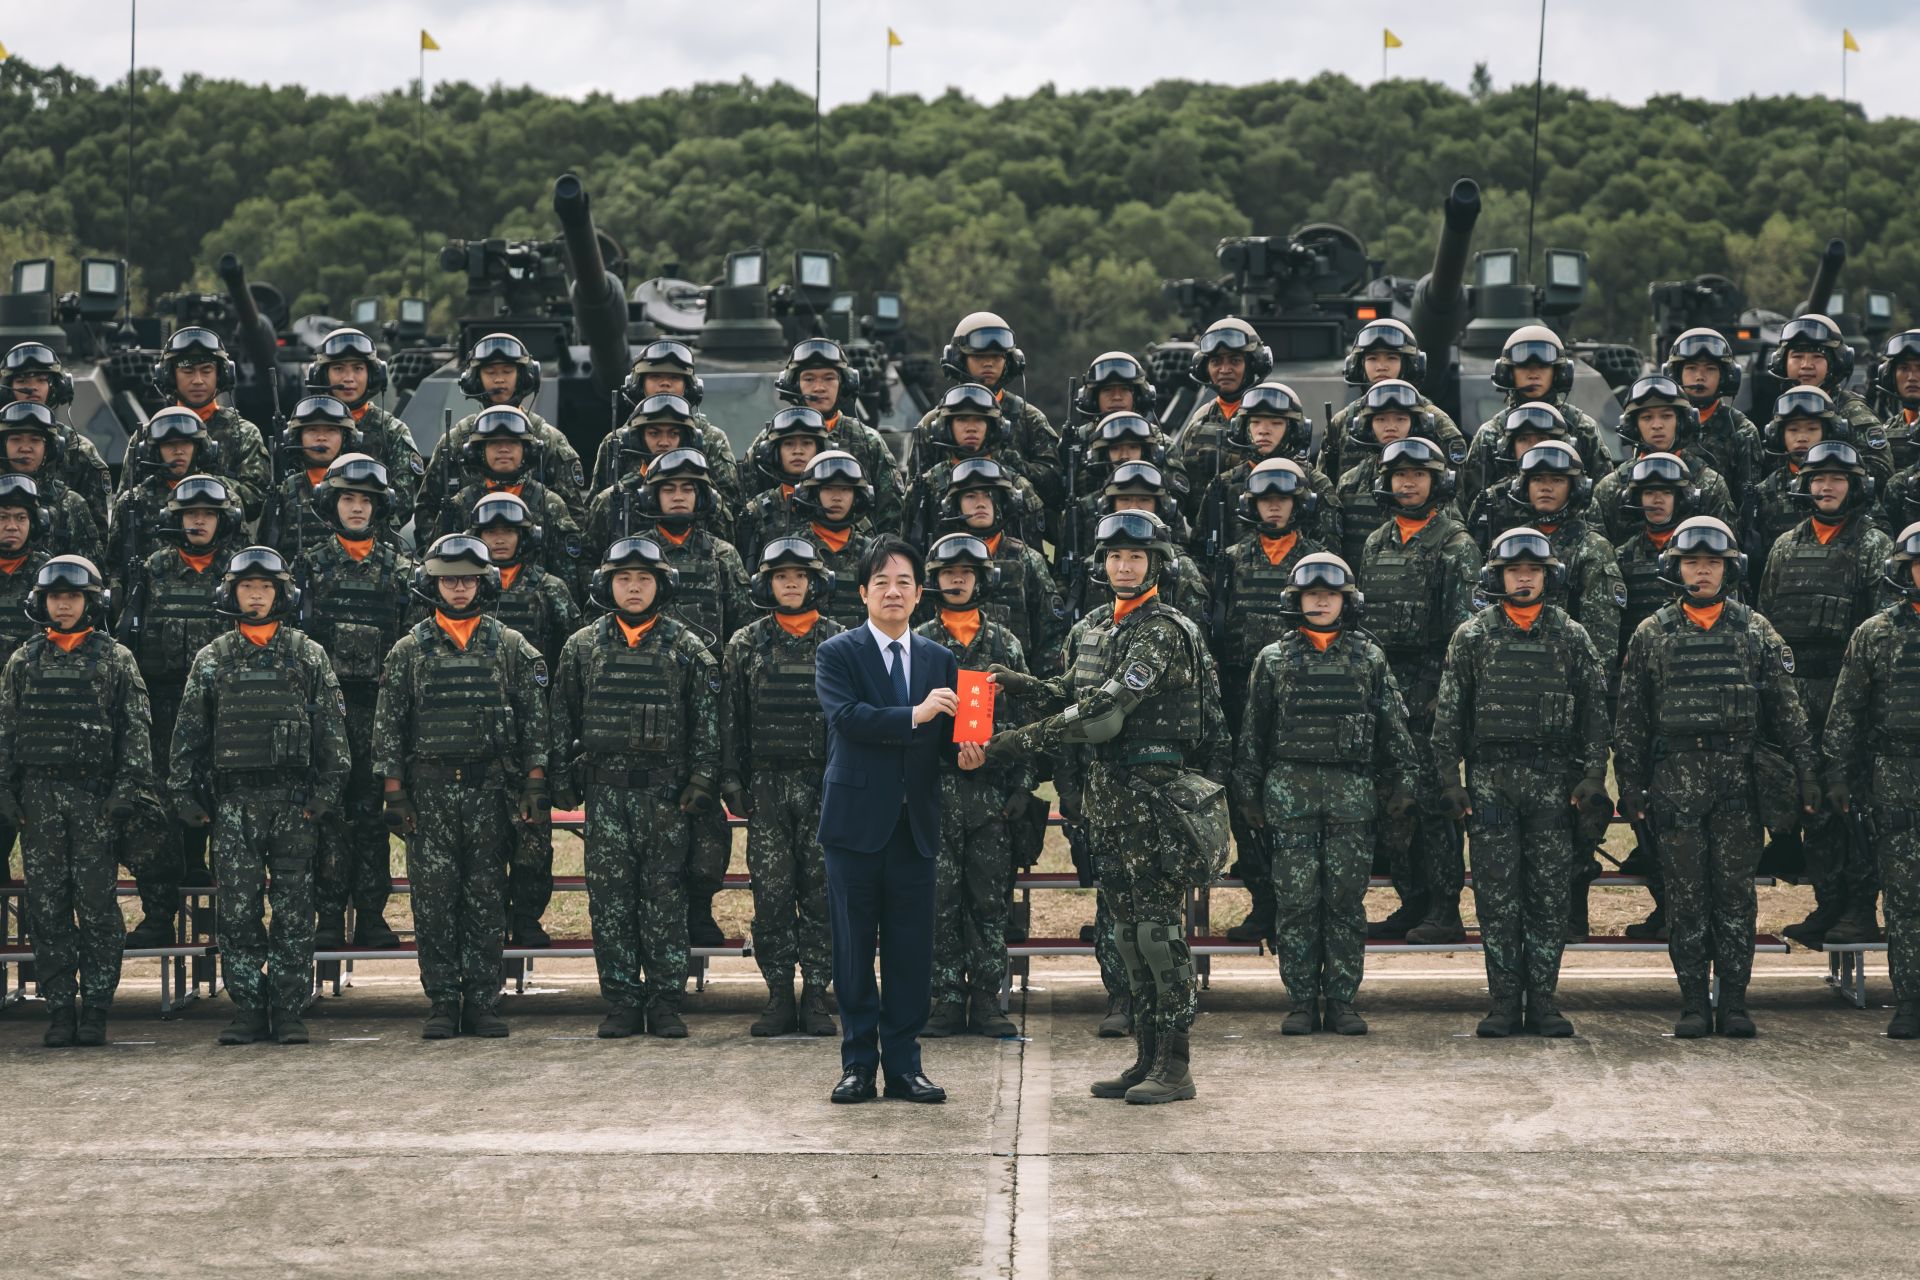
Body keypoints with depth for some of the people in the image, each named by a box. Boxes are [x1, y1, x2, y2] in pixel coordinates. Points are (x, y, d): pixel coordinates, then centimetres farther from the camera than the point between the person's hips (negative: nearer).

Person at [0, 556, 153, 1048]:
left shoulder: (115, 660, 5)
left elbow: (135, 730, 1)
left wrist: (129, 789, -8)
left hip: (94, 796, -2)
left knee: (97, 905, -4)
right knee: (48, 907, 1)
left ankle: (95, 1009, 1)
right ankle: (60, 1010, 5)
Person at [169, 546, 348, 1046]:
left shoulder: (308, 657, 6)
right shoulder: (212, 660, 9)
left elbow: (332, 729, 3)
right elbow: (188, 733, 10)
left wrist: (326, 790, -6)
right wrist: (184, 792, 2)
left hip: (294, 802, -1)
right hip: (233, 803, 1)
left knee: (294, 913, 0)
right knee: (237, 913, -1)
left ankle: (289, 1012, 5)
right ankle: (248, 1010, 5)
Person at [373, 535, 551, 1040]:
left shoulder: (511, 648, 6)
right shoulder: (409, 651, 6)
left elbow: (535, 718, 5)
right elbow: (388, 725, 5)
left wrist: (535, 784, -3)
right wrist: (394, 792, -2)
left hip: (489, 789, 0)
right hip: (429, 789, 0)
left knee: (487, 899, 2)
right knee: (434, 900, 0)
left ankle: (483, 1002, 7)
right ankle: (442, 1003, 5)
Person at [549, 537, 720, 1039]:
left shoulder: (686, 648, 5)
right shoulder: (582, 646, 8)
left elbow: (707, 716, 4)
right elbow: (562, 715, 11)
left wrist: (703, 780, -4)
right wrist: (564, 777, 5)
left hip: (666, 790, -1)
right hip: (606, 789, 1)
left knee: (665, 895, 0)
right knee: (610, 897, 0)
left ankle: (665, 1002, 4)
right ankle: (623, 1002, 5)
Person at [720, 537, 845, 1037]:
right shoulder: (745, 644, 7)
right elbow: (731, 719, 7)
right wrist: (732, 781, 0)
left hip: (823, 784, 0)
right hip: (767, 787, 1)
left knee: (821, 892, 0)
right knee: (771, 893, -1)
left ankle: (815, 996, 6)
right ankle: (779, 995, 6)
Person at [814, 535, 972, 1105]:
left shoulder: (940, 661, 13)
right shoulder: (837, 654, 0)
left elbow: (949, 735, 11)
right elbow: (845, 716, -17)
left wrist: (966, 751, -11)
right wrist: (915, 715, -24)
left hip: (915, 823, 3)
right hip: (857, 820, -3)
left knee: (911, 950, 4)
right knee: (854, 948, 2)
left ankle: (903, 1064, 11)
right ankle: (858, 1063, 10)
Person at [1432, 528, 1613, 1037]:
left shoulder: (1572, 637, 7)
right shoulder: (1471, 638, 5)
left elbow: (1596, 711, 7)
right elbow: (1448, 714, 5)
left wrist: (1592, 779, -1)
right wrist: (1450, 781, -1)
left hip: (1553, 780, 0)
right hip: (1491, 779, 0)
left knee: (1550, 894, 1)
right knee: (1497, 895, 0)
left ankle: (1543, 1000, 7)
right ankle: (1505, 1001, 5)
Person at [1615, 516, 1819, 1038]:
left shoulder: (1755, 631, 7)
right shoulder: (1652, 635, 6)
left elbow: (1787, 711, 6)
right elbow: (1630, 718, 7)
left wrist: (1806, 774, 0)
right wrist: (1631, 785, 1)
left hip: (1739, 779, 0)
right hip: (1677, 776, 0)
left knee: (1736, 892, 2)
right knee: (1686, 895, 1)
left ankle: (1734, 1002, 7)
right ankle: (1693, 1004, 7)